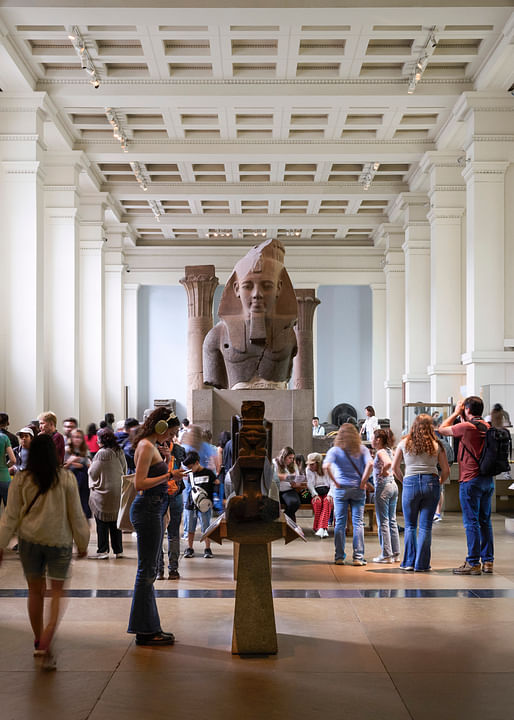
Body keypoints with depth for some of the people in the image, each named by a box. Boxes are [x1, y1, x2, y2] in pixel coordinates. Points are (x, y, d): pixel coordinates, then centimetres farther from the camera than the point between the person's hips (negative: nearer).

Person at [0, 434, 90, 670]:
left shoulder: (21, 479, -5)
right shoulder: (66, 478, -8)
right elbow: (76, 514, -2)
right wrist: (82, 543, 10)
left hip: (30, 541, 2)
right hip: (59, 541, -1)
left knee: (35, 592, 15)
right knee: (56, 593, 5)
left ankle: (39, 642, 26)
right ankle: (45, 643, -14)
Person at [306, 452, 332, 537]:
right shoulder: (308, 470, 9)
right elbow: (310, 484, 1)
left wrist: (330, 495, -19)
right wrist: (315, 495, -16)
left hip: (327, 492, -1)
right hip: (316, 493, 1)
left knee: (327, 502, -35)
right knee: (317, 502, -34)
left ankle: (321, 528, -46)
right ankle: (324, 529, -35)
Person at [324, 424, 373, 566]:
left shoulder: (334, 450, -1)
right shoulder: (362, 450, 2)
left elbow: (326, 466, -16)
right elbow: (370, 464, -12)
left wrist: (335, 482, -8)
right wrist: (363, 482, -6)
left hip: (341, 489, 0)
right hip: (358, 490, 1)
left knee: (340, 523, 5)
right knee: (358, 523, 3)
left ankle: (339, 557, 6)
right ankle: (358, 557, 0)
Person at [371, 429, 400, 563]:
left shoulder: (380, 452, -13)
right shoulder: (388, 451, 12)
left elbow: (388, 463, -31)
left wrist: (383, 472, -16)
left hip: (383, 487, -9)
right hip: (393, 485, 9)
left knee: (383, 522, -2)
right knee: (392, 521, 12)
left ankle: (386, 555, 0)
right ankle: (395, 554, 14)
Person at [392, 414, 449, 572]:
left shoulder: (404, 443, 6)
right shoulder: (436, 445, 4)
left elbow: (395, 467, 7)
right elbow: (446, 470, 5)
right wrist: (439, 483, 21)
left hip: (410, 483, 0)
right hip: (431, 483, 0)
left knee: (410, 526, 11)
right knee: (426, 526, 4)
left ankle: (409, 562, 8)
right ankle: (421, 564, 5)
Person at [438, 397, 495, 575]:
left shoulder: (466, 427, -14)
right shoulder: (487, 427, 8)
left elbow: (442, 429, -1)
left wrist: (456, 413, 7)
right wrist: (462, 417, 22)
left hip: (471, 480, -8)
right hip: (488, 479, 8)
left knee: (471, 522, -4)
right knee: (485, 520, 12)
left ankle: (473, 563, -3)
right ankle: (488, 561, 15)